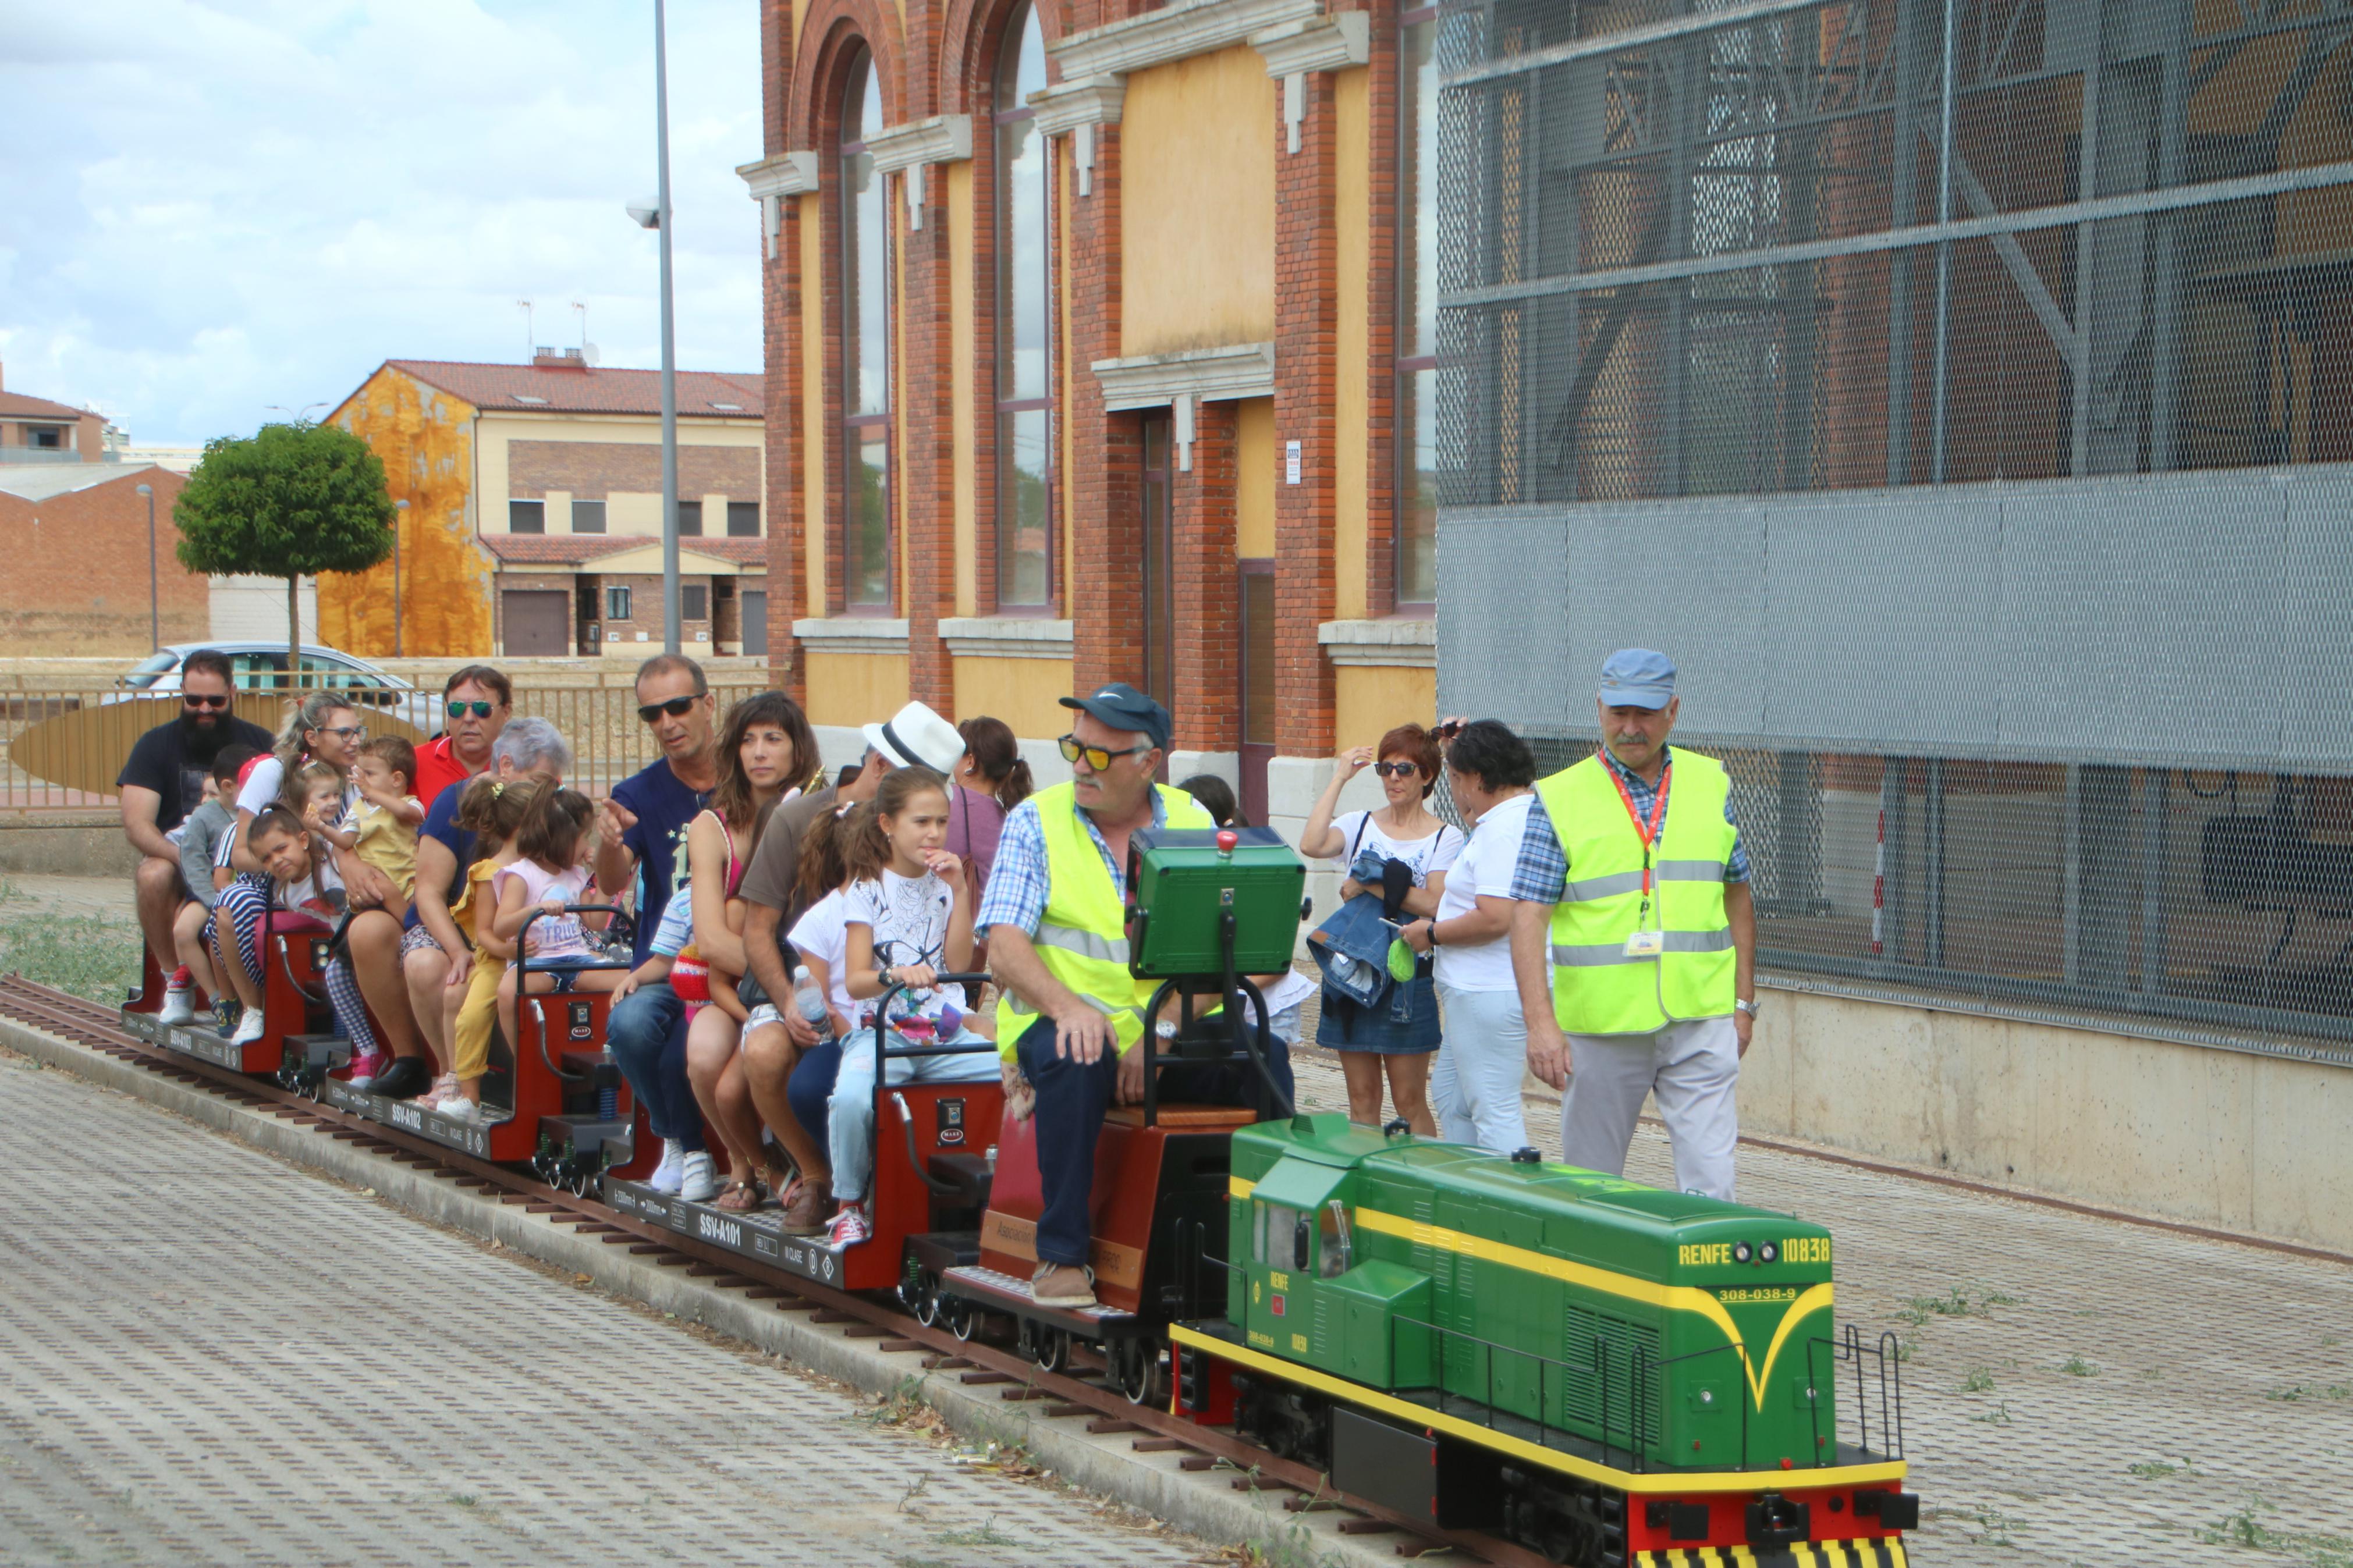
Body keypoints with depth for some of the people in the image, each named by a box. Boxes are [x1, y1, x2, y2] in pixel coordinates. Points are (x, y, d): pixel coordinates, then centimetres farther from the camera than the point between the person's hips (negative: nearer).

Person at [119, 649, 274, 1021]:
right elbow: (136, 825, -9)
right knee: (153, 876, -35)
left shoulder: (260, 743, 5)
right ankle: (175, 982, -15)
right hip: (174, 855, 0)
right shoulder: (156, 745, 2)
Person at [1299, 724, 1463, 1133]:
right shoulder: (1360, 826, 9)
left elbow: (1433, 904, -14)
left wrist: (1369, 885, -14)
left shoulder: (1446, 838, 0)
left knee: (1409, 1100, -1)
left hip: (1407, 973, -4)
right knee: (1361, 1098, 7)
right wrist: (1339, 778, -7)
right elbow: (1311, 845, -12)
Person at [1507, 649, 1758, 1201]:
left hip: (1701, 1020, 1)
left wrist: (1744, 1001, 12)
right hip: (1599, 1027, -1)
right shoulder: (1558, 798, -2)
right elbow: (1528, 915, -8)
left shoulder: (1712, 785, 8)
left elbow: (1737, 896, 16)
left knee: (1710, 1182, -6)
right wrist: (1540, 1022, -18)